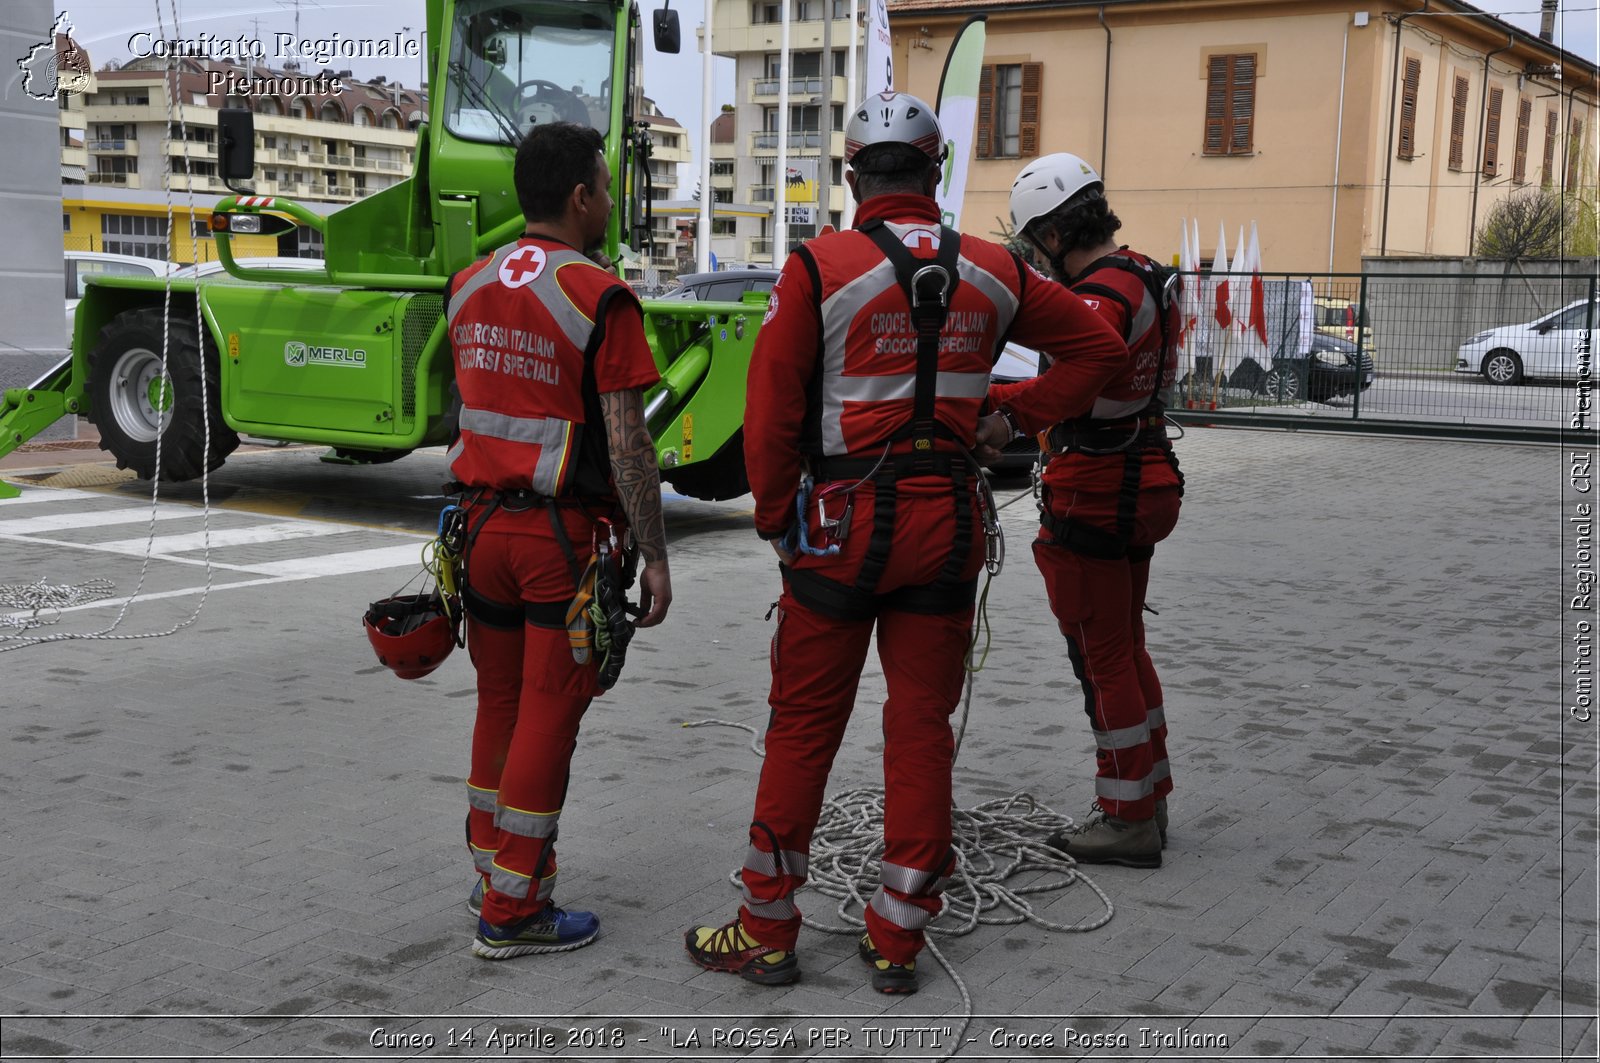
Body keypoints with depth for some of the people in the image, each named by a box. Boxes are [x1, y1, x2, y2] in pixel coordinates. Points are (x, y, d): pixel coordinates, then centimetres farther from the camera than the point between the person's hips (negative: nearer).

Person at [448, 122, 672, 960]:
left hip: (484, 521, 6)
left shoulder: (468, 287, 7)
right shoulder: (601, 299, -14)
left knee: (499, 702, 18)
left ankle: (494, 868, 31)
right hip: (565, 535, -6)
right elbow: (626, 444, -15)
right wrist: (655, 557, -10)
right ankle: (512, 912, 8)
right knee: (547, 716, 2)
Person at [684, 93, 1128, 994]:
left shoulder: (819, 268, -9)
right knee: (923, 725, 10)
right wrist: (1020, 416, 12)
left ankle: (768, 931, 16)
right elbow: (1100, 347, 13)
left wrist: (775, 519, 3)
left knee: (805, 725, 6)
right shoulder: (993, 272, 4)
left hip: (845, 520, -3)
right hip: (951, 518, 3)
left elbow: (772, 408, -9)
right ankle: (899, 938, 18)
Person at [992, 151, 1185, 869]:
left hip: (1093, 491, -10)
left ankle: (1128, 821, 11)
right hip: (1143, 479, 10)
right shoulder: (1148, 278, 10)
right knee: (1126, 644, 20)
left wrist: (978, 398, -36)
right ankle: (1148, 799, 31)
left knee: (1102, 656, 1)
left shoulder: (1101, 295, -22)